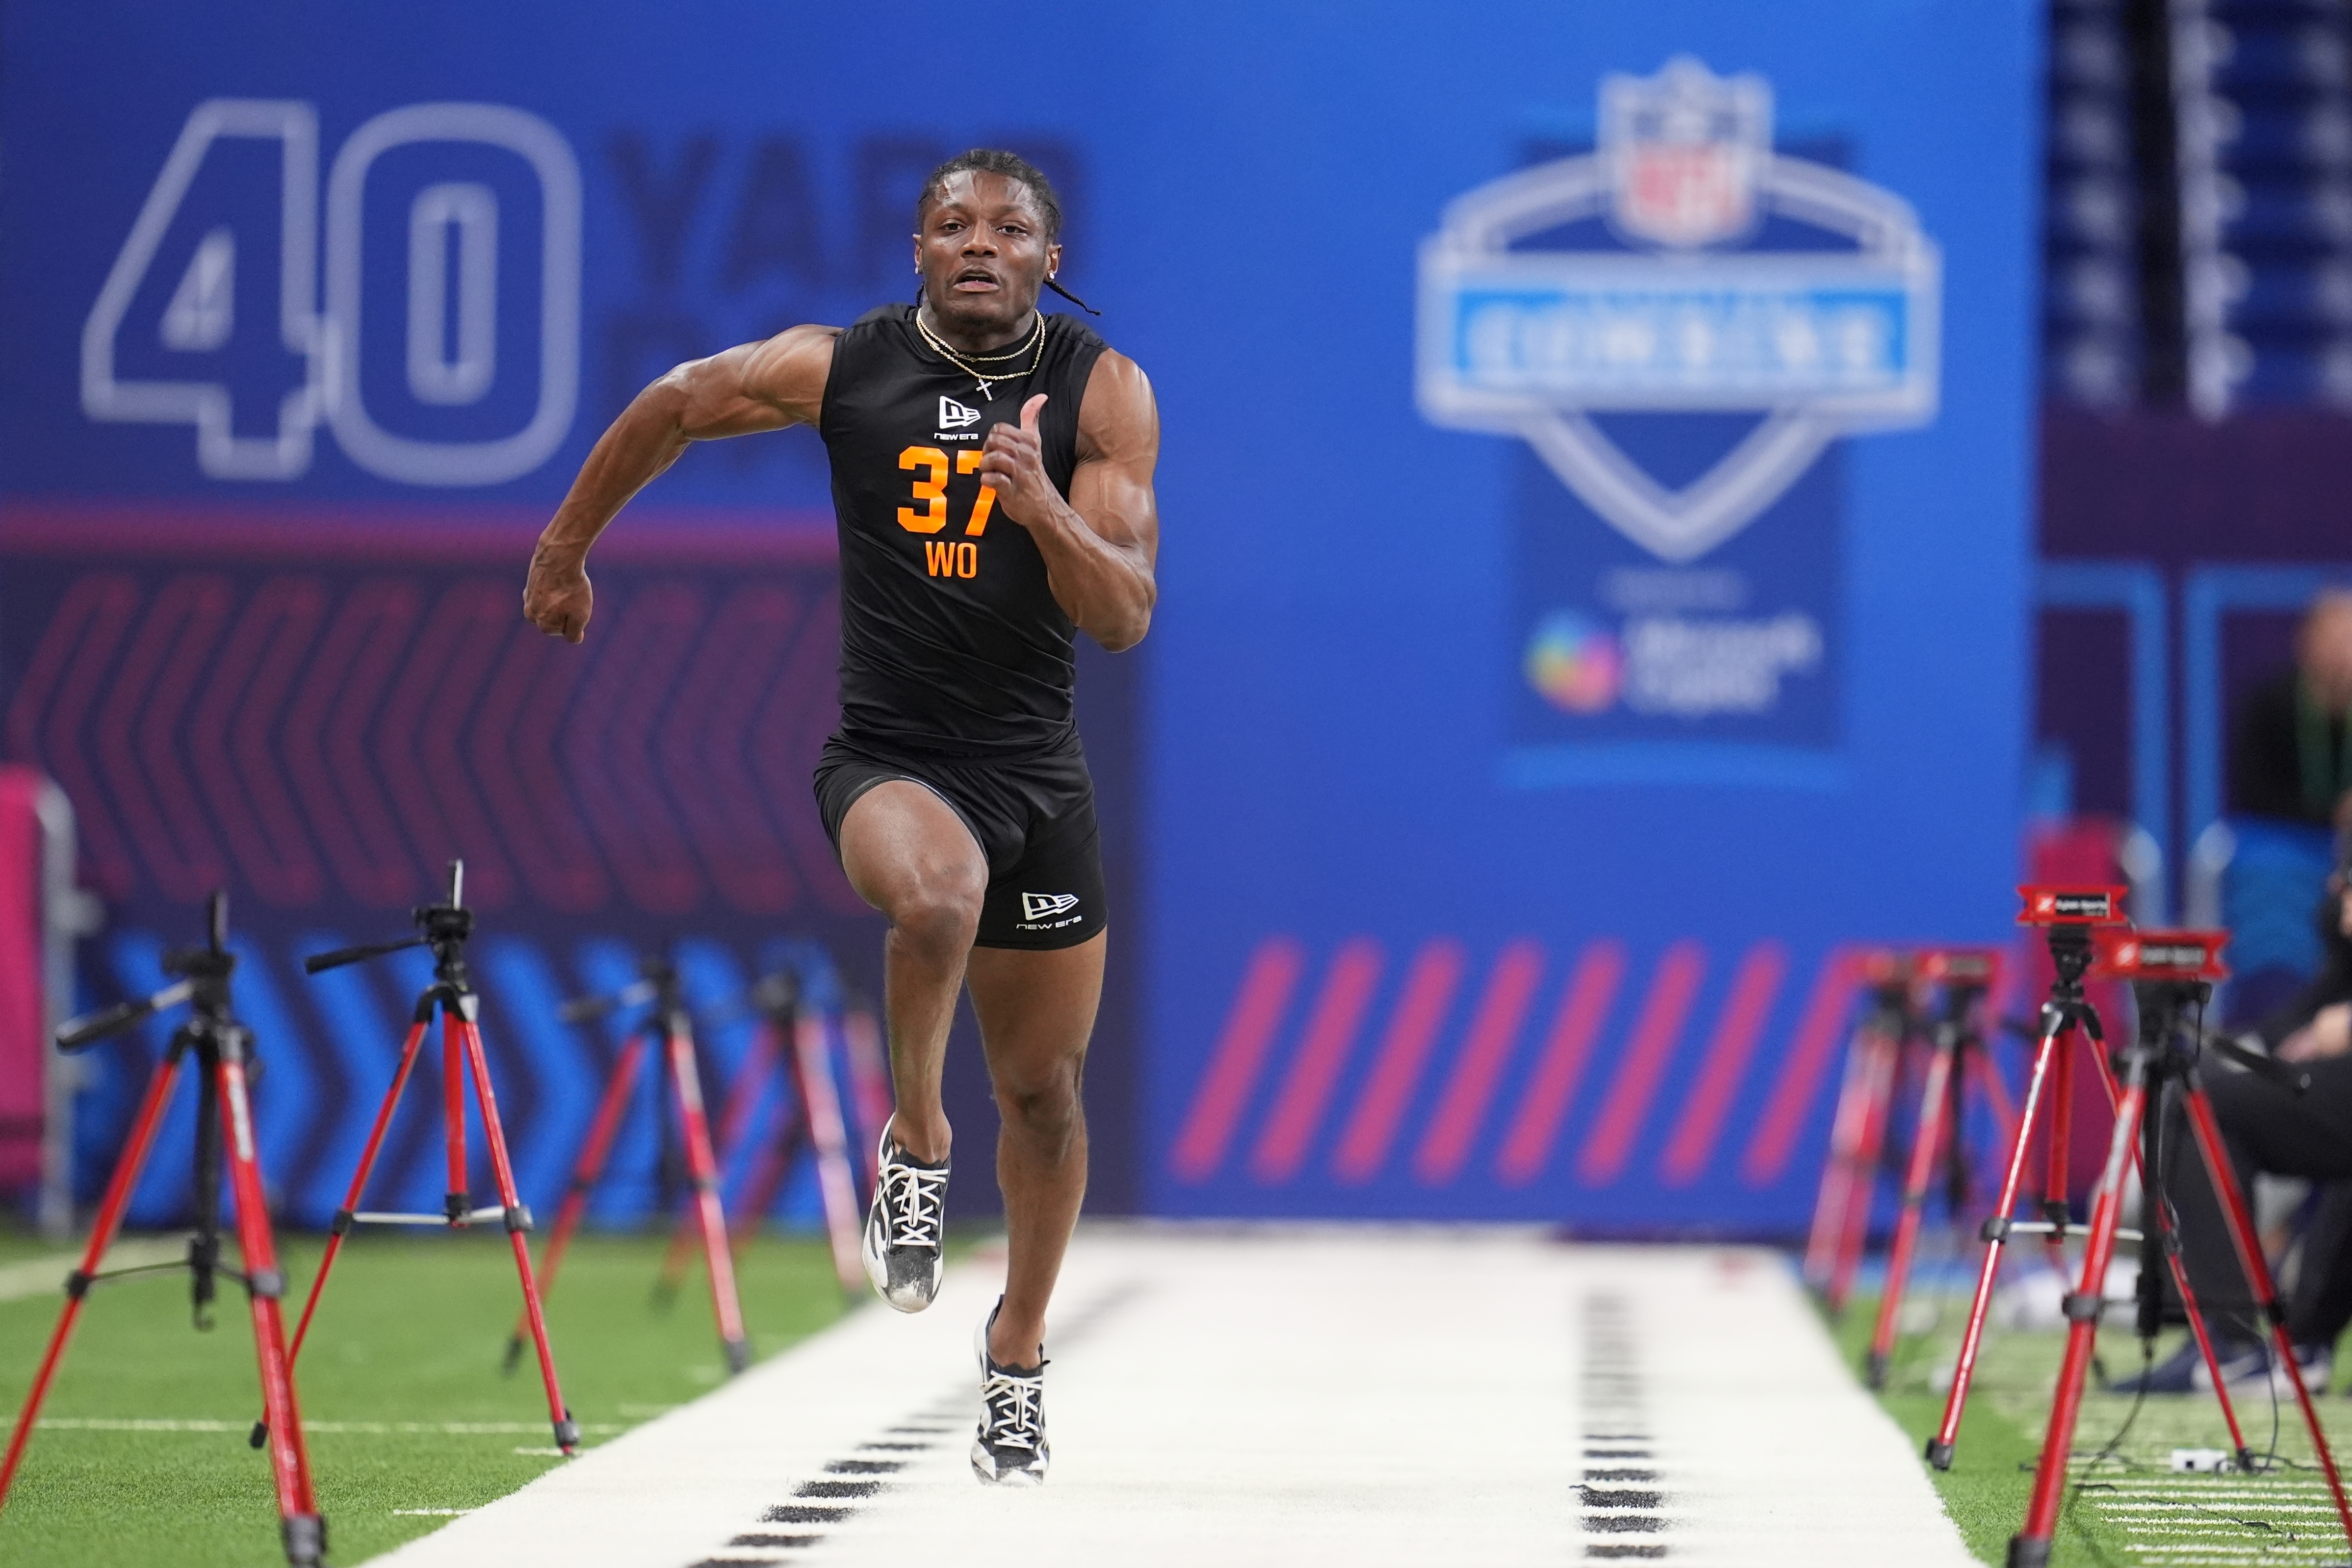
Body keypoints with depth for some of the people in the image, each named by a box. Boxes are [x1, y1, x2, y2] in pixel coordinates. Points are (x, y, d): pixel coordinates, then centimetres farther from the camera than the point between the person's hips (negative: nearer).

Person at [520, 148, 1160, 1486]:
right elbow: (672, 408, 12)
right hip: (888, 757, -2)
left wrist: (1043, 509, -28)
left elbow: (1125, 617, -10)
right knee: (938, 894, -38)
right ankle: (917, 1143, -11)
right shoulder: (839, 370, -6)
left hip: (1039, 768, 2)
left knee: (1046, 1092, 10)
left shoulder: (1104, 393, -5)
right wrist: (564, 551, 21)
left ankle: (1019, 1354, 33)